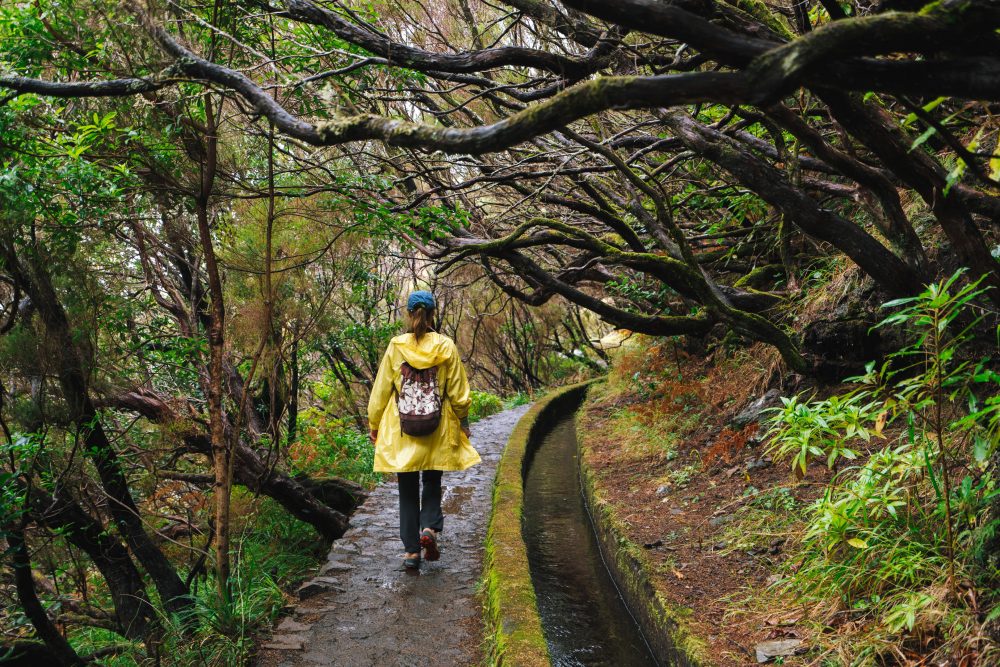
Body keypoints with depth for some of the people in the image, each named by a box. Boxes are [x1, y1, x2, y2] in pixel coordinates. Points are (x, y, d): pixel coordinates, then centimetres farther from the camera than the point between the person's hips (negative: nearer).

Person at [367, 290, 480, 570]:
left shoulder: (395, 347, -5)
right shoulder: (446, 346, -5)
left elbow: (381, 389, 0)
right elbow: (458, 392, -1)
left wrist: (374, 424, 11)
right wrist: (463, 421, 14)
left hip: (401, 432, 0)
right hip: (437, 431, 0)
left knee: (408, 490, 10)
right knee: (432, 482, 19)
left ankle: (411, 550, 10)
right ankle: (430, 527, -4)